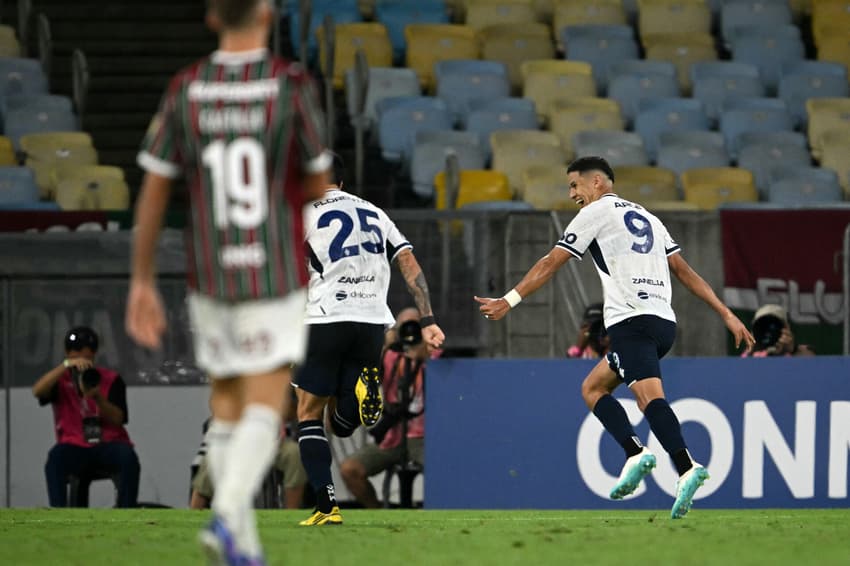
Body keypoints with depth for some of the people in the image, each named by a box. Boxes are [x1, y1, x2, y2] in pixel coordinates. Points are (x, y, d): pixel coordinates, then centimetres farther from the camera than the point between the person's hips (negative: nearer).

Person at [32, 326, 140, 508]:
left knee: (128, 456, -32)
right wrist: (67, 365, -26)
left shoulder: (111, 380, 8)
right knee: (56, 457, -34)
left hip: (108, 445, 0)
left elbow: (118, 419, -4)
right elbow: (38, 391, -15)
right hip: (75, 449, 0)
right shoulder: (60, 379, 9)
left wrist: (97, 397, -23)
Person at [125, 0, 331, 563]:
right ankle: (228, 515, -27)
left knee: (227, 406, 14)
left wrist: (142, 284, 7)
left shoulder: (184, 91, -1)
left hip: (209, 278, 4)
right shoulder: (293, 85, -10)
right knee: (265, 410, -5)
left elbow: (152, 194, 0)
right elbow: (319, 188, -2)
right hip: (276, 277, -3)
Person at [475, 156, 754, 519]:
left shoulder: (595, 213, 6)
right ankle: (634, 454, -6)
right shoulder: (647, 217, 26)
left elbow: (550, 264, 5)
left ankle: (686, 468, -42)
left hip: (631, 320, -8)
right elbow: (684, 271, 23)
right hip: (664, 322, 8)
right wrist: (726, 314, 20)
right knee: (592, 388, 15)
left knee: (649, 395, -22)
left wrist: (508, 302, 10)